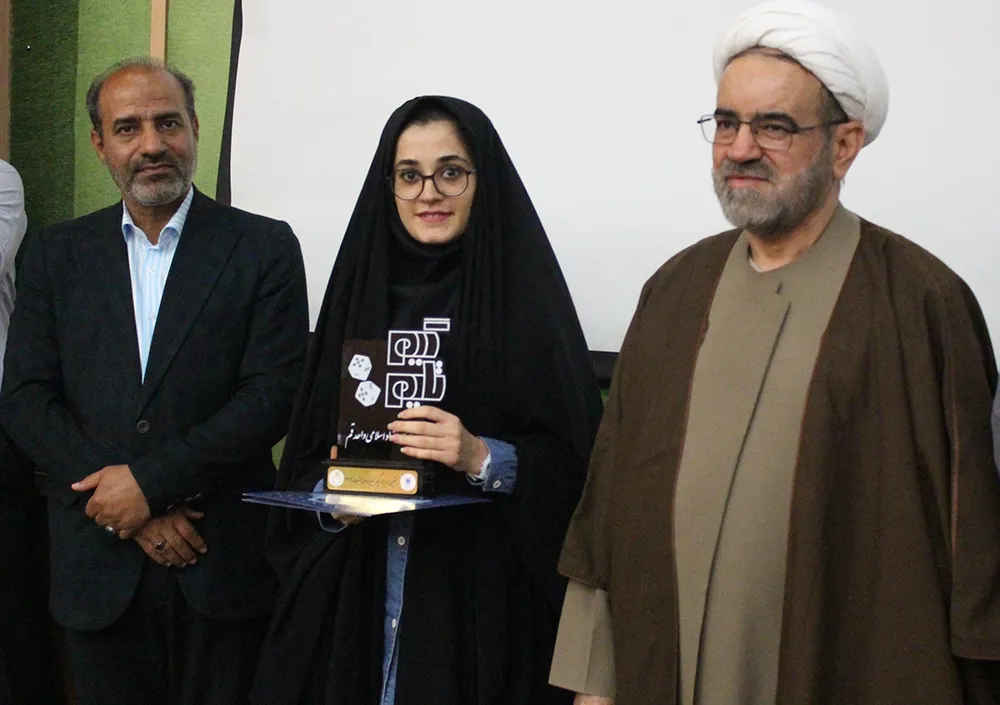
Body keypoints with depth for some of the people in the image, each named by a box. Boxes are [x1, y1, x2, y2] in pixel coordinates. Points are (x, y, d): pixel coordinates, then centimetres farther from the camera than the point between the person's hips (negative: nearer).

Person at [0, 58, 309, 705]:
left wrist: (150, 480, -14)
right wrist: (133, 513, -9)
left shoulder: (265, 248, 0)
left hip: (223, 570, -2)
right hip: (99, 569, 2)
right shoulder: (56, 255, 8)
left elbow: (275, 394, -8)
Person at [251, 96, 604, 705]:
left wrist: (483, 458, -22)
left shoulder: (526, 297, -4)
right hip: (354, 599, 3)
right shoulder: (361, 291, 8)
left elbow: (573, 463, -7)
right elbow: (307, 459, 11)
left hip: (479, 606, -3)